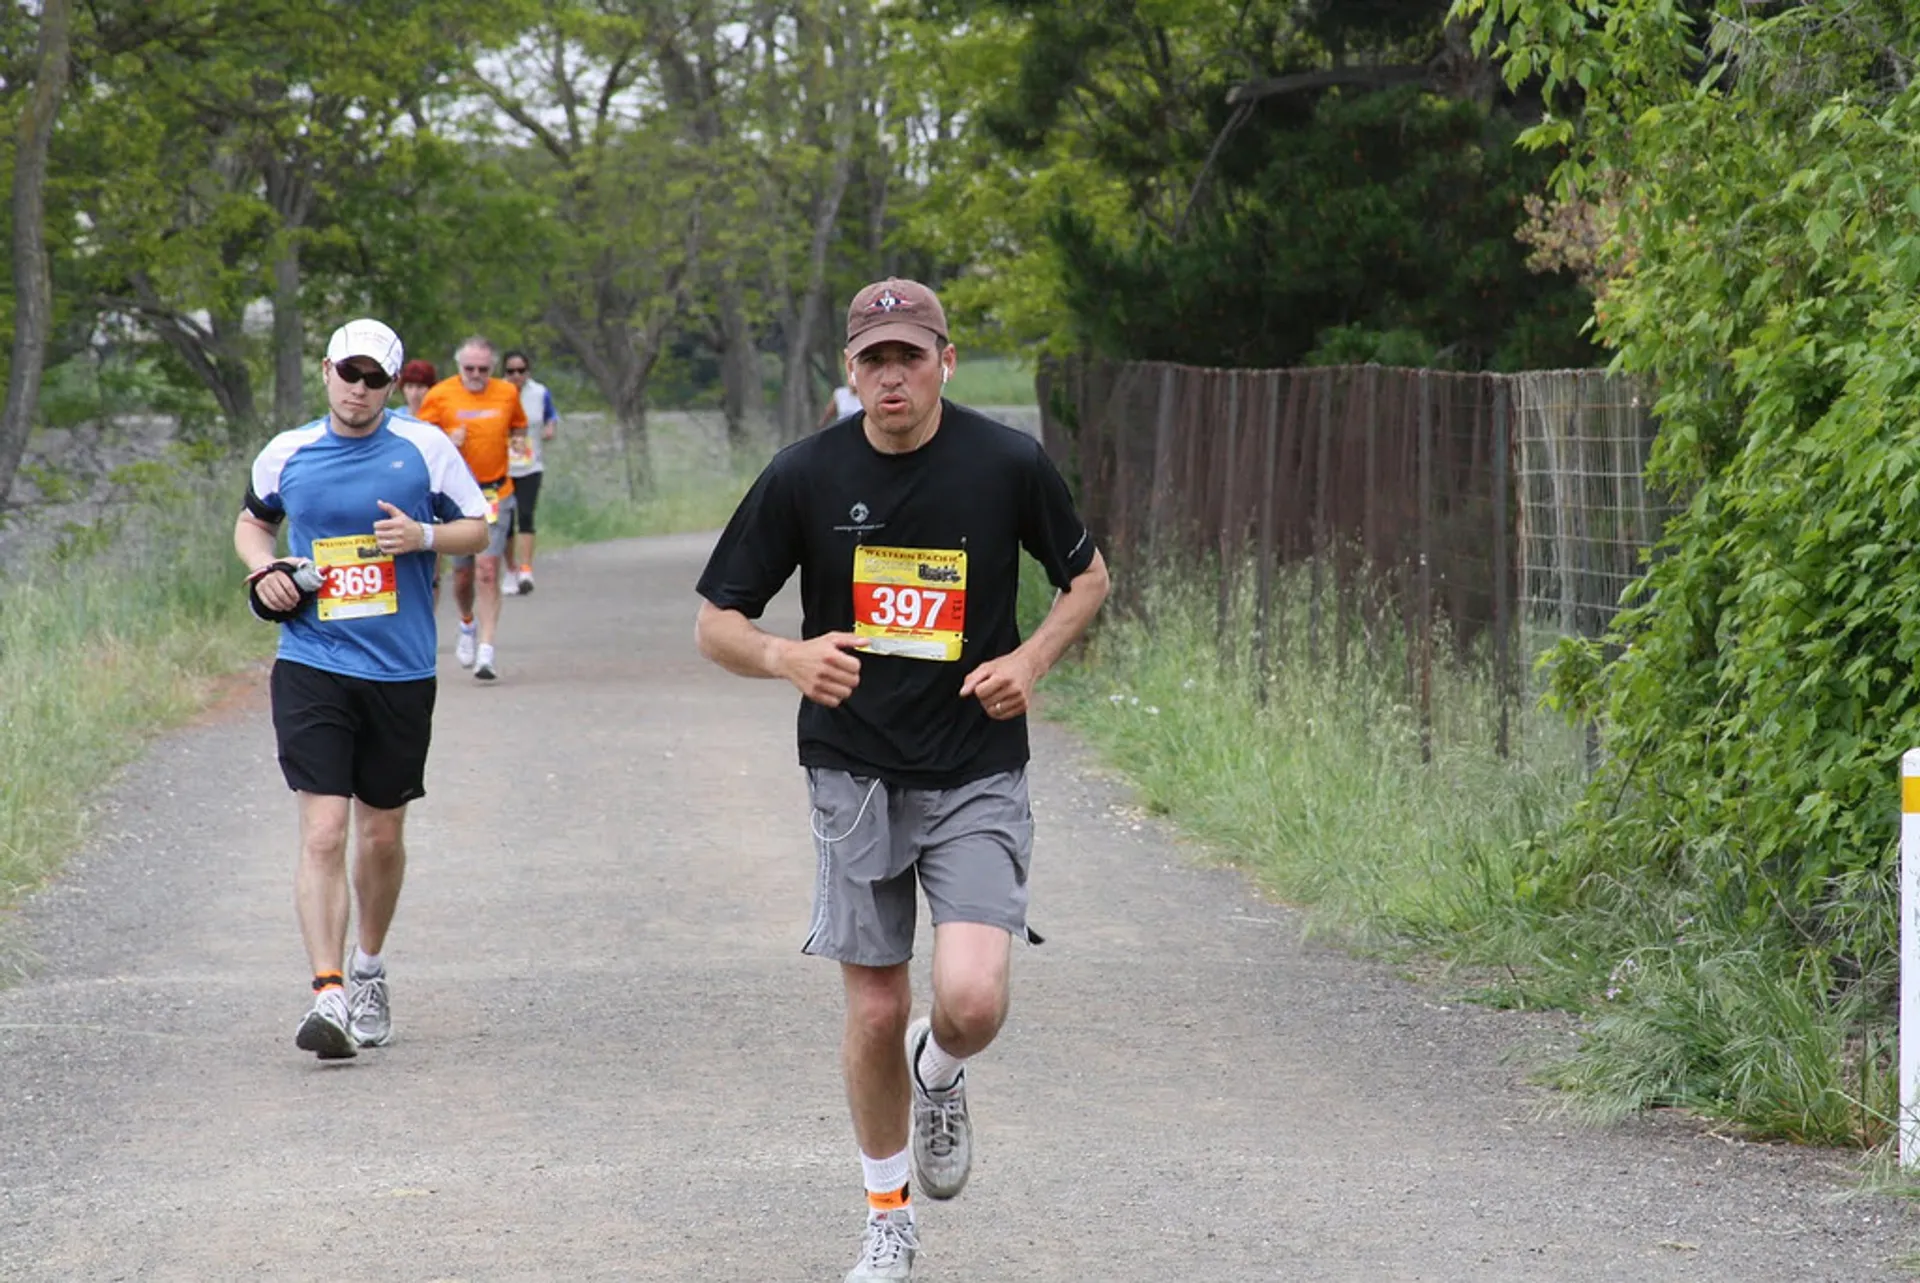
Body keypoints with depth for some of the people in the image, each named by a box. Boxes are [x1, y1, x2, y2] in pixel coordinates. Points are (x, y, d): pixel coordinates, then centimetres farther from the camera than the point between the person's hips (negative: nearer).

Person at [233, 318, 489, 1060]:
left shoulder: (424, 448, 0)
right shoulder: (284, 456, 4)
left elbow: (478, 528, 8)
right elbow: (252, 521, 22)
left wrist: (424, 535, -13)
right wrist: (263, 568, 1)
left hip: (401, 671, 1)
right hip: (312, 668, -1)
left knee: (382, 834, 13)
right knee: (323, 833, -14)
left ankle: (369, 971, 35)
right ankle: (328, 995, -19)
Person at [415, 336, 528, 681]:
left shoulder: (507, 393, 5)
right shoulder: (439, 395, -2)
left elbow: (519, 428, 22)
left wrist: (516, 445, 1)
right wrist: (446, 443, -17)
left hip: (496, 494, 0)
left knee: (487, 570, -11)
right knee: (463, 573, 7)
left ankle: (486, 650, -12)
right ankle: (467, 625, 39)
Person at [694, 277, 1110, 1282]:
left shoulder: (1008, 464, -5)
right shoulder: (804, 476, -6)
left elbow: (1086, 576, 12)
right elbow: (715, 624, 0)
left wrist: (1032, 659, -6)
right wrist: (786, 656, -22)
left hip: (976, 776, -1)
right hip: (855, 774, 1)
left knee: (973, 1001, -17)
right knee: (875, 1012, 4)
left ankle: (939, 1075, 21)